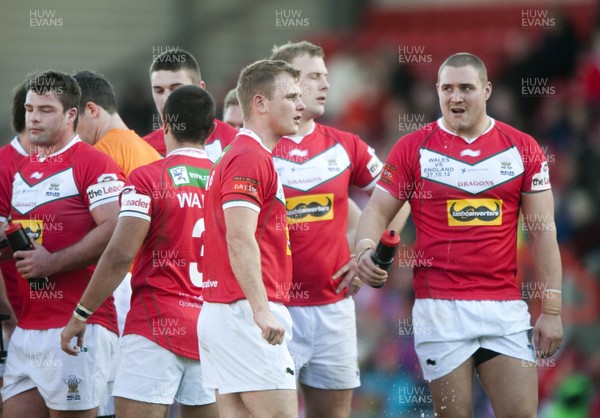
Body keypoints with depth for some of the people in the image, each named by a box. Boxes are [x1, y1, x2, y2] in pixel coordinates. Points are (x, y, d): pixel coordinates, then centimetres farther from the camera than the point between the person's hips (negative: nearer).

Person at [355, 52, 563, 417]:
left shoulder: (522, 149, 6)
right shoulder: (413, 148, 4)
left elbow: (543, 233, 6)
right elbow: (378, 210, 3)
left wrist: (551, 311, 1)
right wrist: (366, 247, -21)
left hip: (505, 306, 1)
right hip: (440, 306, -1)